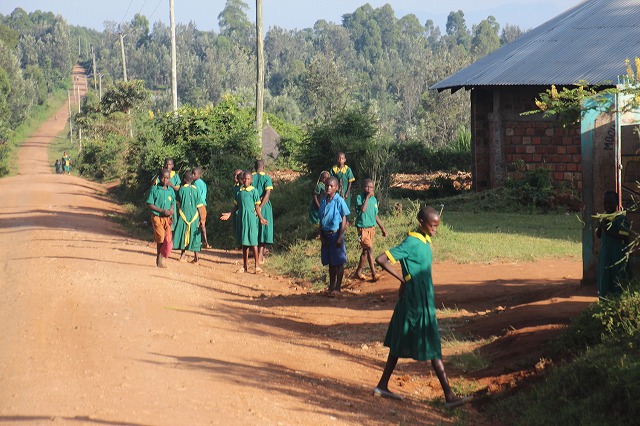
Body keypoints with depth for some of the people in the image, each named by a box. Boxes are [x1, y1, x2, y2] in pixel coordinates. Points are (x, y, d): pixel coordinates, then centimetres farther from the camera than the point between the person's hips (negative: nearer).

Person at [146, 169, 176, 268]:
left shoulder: (171, 190, 9)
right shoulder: (154, 189, -4)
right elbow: (150, 204, -6)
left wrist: (171, 210, -3)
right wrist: (162, 211, -15)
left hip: (167, 218, 4)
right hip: (157, 217, -4)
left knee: (168, 239, -2)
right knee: (161, 239, -8)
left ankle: (159, 259, 14)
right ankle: (159, 260, 8)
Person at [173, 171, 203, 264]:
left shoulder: (182, 189, -5)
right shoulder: (196, 190, -1)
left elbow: (178, 202, 2)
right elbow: (199, 206, -1)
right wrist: (200, 218, 3)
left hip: (183, 214, -1)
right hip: (194, 215, 1)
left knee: (183, 234, 11)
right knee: (194, 236, 4)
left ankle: (183, 255, 17)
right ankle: (196, 257, 1)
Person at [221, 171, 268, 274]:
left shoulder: (254, 191, -4)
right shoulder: (239, 191, 9)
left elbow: (257, 206, -3)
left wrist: (261, 218, -10)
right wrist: (229, 214, 11)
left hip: (251, 219, -5)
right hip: (242, 218, 5)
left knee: (253, 241, -5)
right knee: (244, 242, 10)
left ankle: (257, 266, 1)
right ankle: (245, 266, 17)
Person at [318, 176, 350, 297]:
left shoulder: (339, 201, -11)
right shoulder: (323, 201, 6)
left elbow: (344, 219, -9)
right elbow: (321, 220, 11)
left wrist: (340, 237, -13)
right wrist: (321, 236, 5)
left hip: (336, 234, -6)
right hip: (326, 235, 6)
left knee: (338, 262, 2)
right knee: (330, 262, 14)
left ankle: (338, 288, 9)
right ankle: (331, 286, 23)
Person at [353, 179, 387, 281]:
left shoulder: (374, 199, 7)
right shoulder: (359, 197, -11)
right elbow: (363, 209, -29)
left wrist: (382, 227, 17)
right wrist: (367, 197, -23)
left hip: (372, 228, 7)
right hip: (363, 228, -7)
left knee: (365, 251, 13)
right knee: (369, 249, -14)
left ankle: (358, 272, 25)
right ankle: (374, 274, -15)